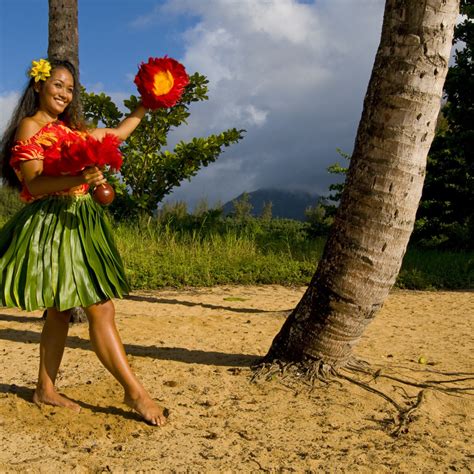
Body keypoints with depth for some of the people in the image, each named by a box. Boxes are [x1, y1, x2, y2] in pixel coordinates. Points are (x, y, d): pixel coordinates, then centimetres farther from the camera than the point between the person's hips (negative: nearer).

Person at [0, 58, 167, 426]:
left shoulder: (71, 129, 20)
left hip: (78, 224, 8)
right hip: (54, 224, -8)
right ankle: (135, 391, -6)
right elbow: (33, 182, -14)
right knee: (101, 309, -11)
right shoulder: (30, 127, -3)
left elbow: (117, 133, 32)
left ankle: (46, 389, 22)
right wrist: (80, 179, -29)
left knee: (61, 310, 11)